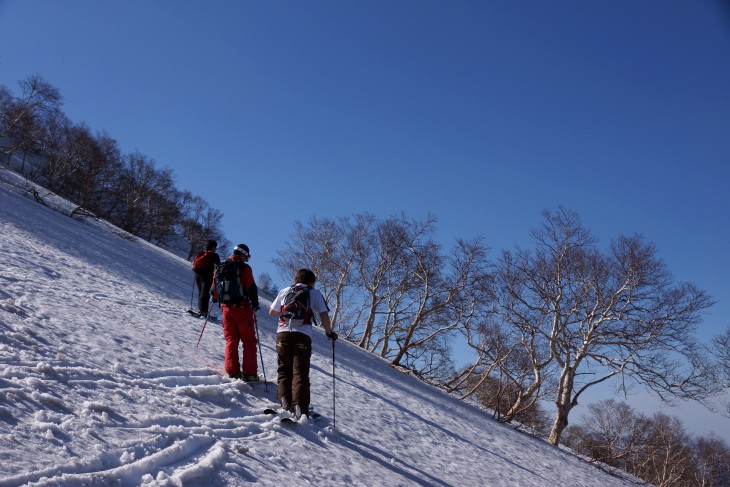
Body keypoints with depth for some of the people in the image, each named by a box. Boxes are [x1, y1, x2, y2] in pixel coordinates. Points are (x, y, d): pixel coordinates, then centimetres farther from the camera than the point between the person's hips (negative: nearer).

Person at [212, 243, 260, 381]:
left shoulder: (220, 267, 9)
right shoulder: (245, 268, -5)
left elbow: (215, 286, 16)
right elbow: (252, 287, -10)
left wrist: (215, 299, 34)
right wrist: (255, 305, -2)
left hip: (226, 308, 5)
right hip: (242, 308, -4)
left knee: (231, 340, 11)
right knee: (249, 341, 1)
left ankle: (232, 371, 4)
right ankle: (250, 373, -3)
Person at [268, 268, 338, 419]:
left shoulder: (284, 291, 20)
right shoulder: (315, 293, 14)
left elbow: (272, 312, 24)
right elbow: (324, 315, 5)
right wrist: (330, 333, 18)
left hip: (283, 333, 2)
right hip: (303, 335, -2)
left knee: (284, 370, 12)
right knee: (300, 373, -2)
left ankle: (285, 402, -6)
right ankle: (300, 408, -15)